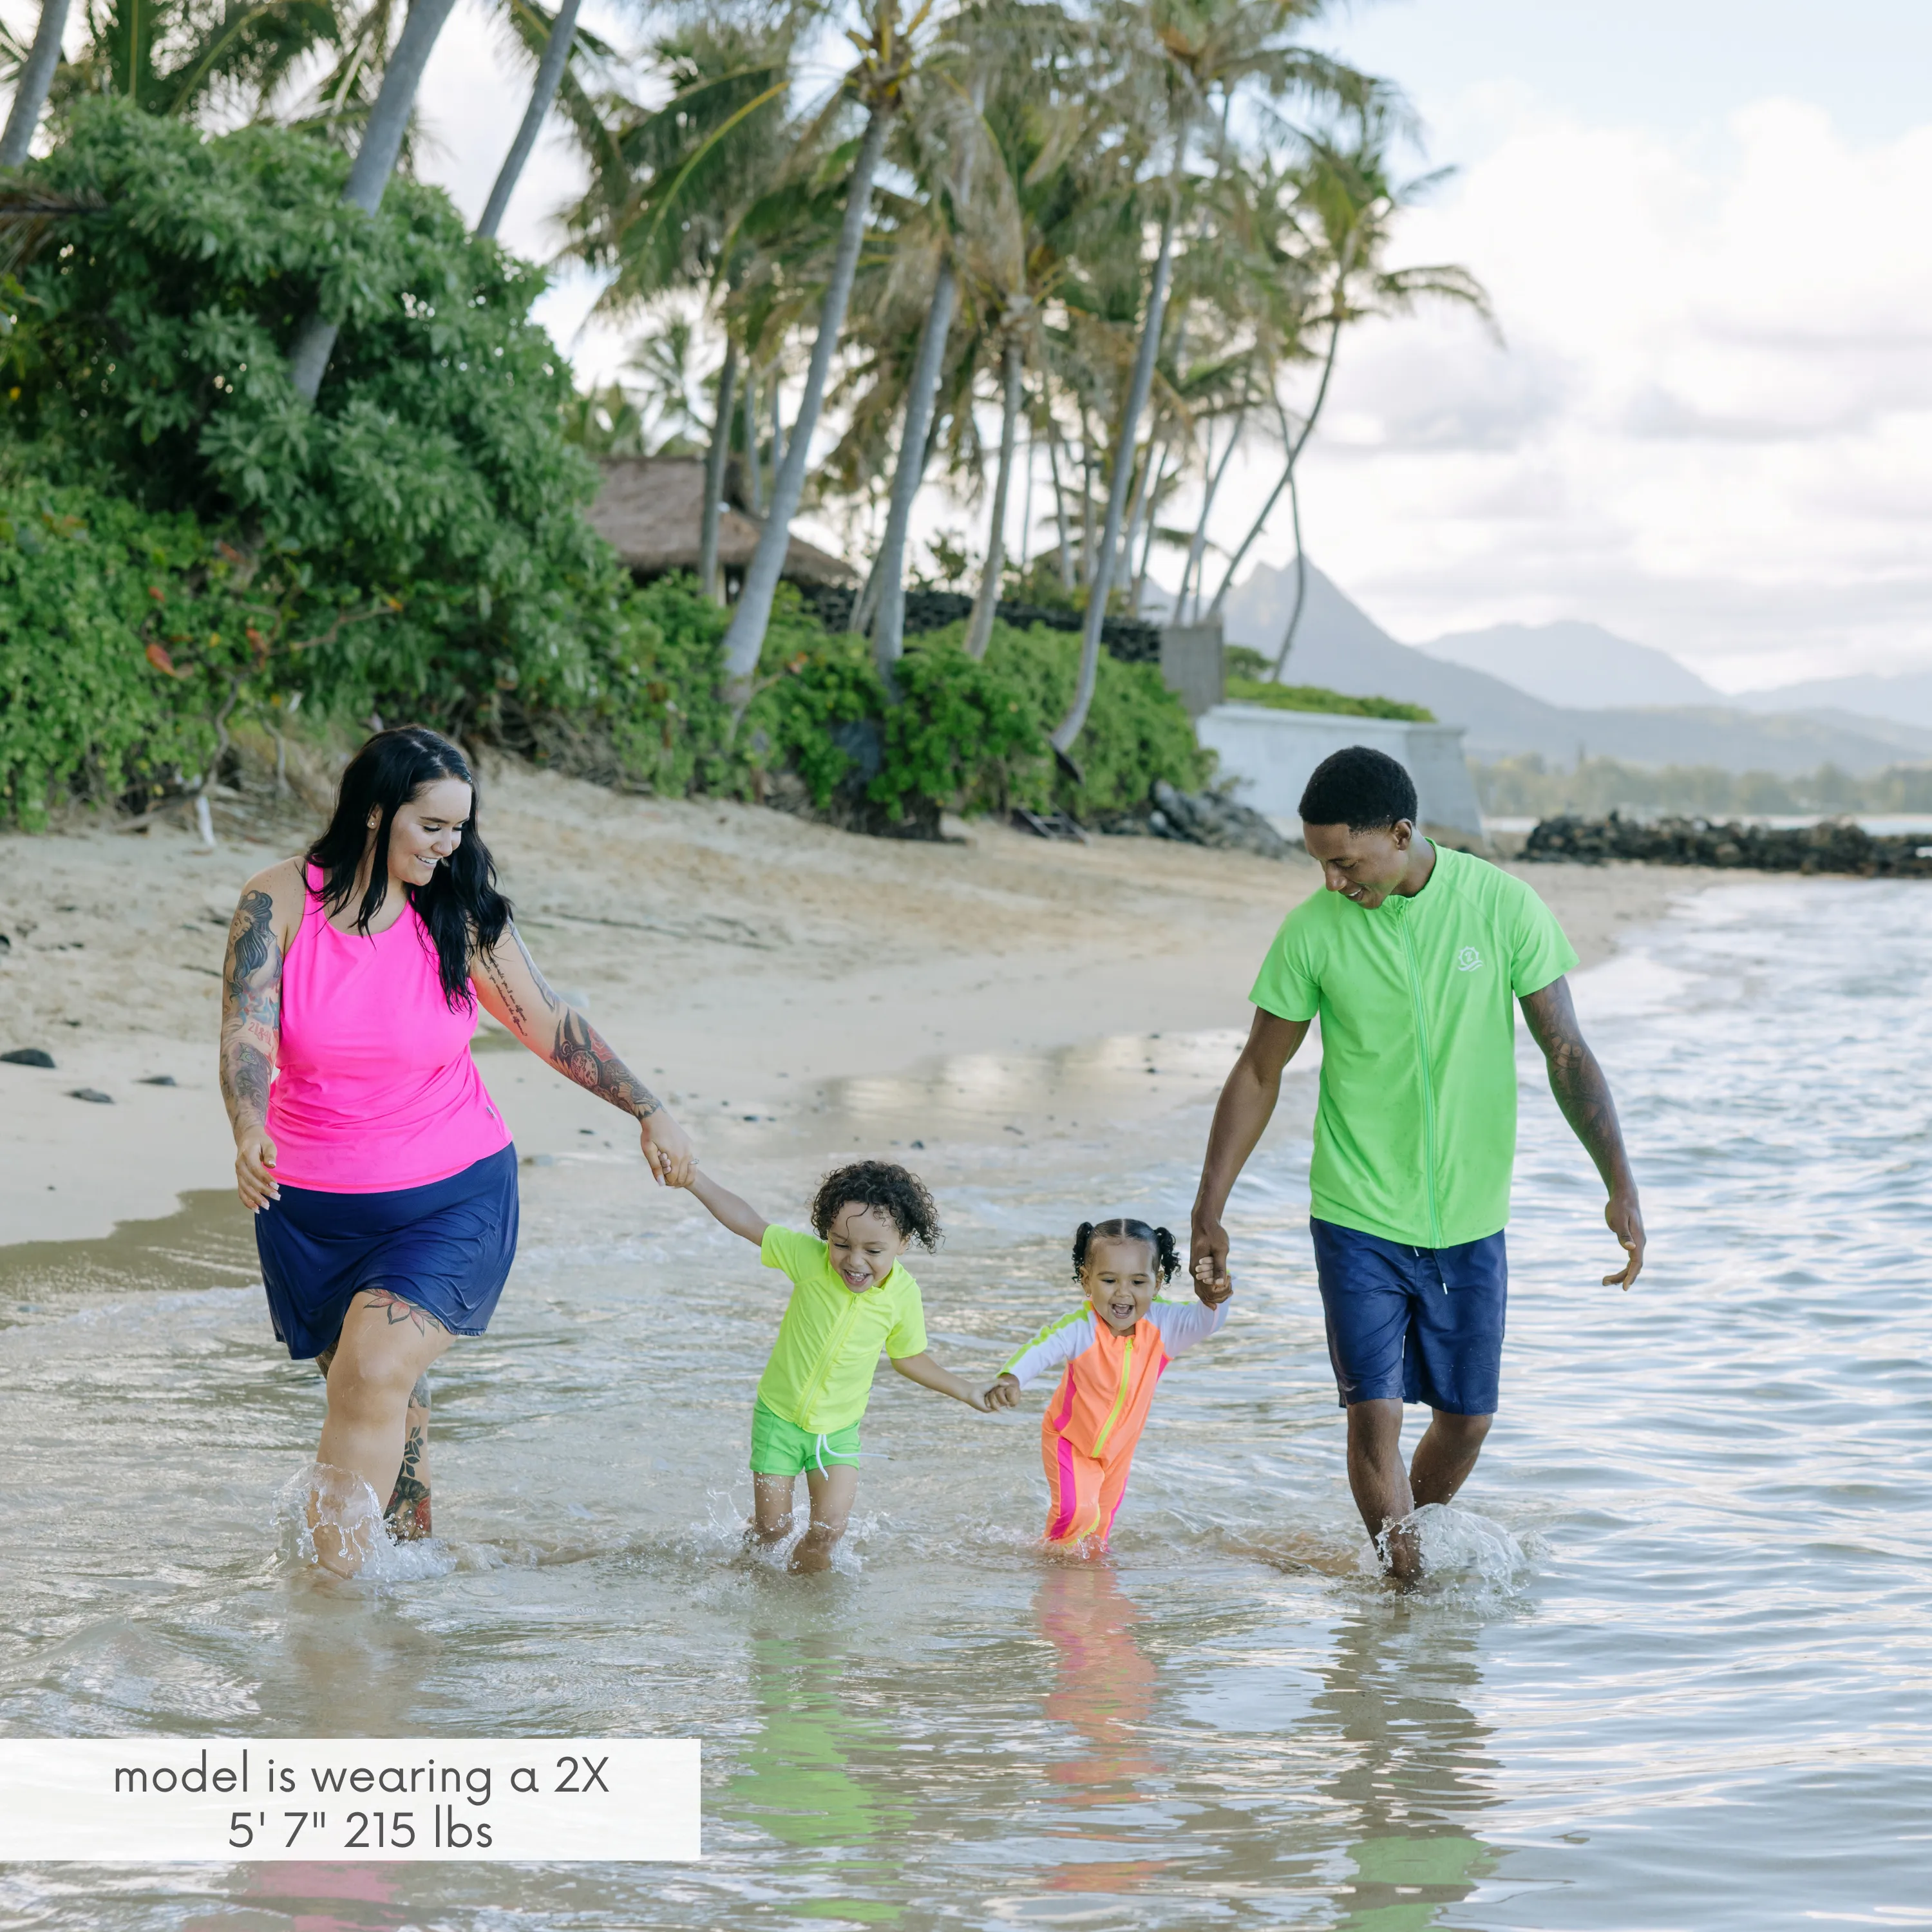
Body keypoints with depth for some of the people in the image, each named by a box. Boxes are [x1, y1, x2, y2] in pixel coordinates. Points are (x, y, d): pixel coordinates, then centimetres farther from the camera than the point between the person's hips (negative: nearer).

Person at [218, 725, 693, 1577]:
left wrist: (648, 1110, 1)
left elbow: (549, 1024, 4)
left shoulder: (459, 913, -5)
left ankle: (339, 1581, -13)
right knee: (385, 1403, 10)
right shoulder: (277, 904, -9)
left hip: (452, 1196, -1)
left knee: (374, 1376, -20)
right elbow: (245, 1038, -19)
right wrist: (249, 1134, -38)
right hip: (314, 1208, 1)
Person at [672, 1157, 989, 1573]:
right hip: (779, 1415, -1)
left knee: (829, 1528, -10)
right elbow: (749, 1223, -16)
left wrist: (969, 1393, 8)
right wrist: (696, 1179, -27)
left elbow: (909, 1357, 5)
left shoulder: (903, 1294, -12)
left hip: (839, 1429, 1)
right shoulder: (809, 1258, -20)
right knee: (772, 1529, 3)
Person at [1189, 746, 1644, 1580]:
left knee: (1467, 1418, 9)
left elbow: (1566, 1052, -3)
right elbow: (1259, 1072, 2)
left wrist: (1621, 1187, -11)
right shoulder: (1312, 931, -9)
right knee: (1374, 1412, -11)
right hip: (1358, 1218, -1)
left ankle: (1410, 1541, 33)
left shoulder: (1504, 908, -9)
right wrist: (1209, 1210, 0)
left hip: (1472, 1219, 2)